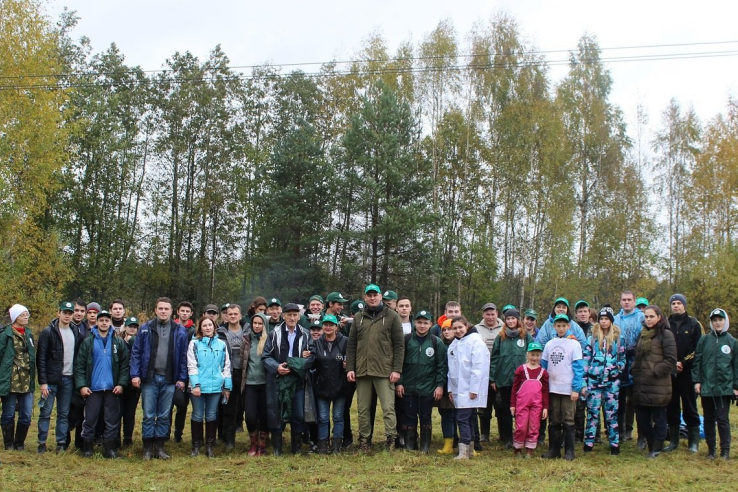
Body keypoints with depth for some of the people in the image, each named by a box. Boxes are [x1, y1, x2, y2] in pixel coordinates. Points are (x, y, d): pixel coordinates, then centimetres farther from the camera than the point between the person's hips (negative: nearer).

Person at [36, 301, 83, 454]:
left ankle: (61, 443, 14)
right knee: (46, 412, 0)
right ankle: (42, 444, 8)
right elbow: (41, 358, -7)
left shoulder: (76, 332, 8)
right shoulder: (48, 332, -5)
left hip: (68, 379, 4)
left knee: (64, 413, 8)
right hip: (51, 379, -4)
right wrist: (43, 381, -12)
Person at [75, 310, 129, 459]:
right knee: (90, 419, 3)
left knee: (112, 420, 4)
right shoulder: (88, 342, 3)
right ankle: (87, 449, 14)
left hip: (113, 388, 1)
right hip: (93, 388, -1)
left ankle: (109, 449, 12)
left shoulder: (119, 342, 5)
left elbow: (125, 364, 3)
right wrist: (81, 385, -9)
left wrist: (121, 383, -7)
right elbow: (79, 365, -1)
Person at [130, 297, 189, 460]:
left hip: (169, 379, 1)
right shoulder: (145, 328, 1)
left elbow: (183, 356, 3)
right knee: (148, 415, 2)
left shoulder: (180, 330, 3)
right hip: (149, 378, -1)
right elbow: (136, 352, 1)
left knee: (164, 416, 8)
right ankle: (148, 448, 10)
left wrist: (181, 378, -1)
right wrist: (135, 374, -7)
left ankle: (160, 447, 17)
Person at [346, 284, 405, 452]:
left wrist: (397, 369, -9)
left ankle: (390, 440, 1)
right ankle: (364, 440, 17)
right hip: (362, 370, 4)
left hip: (384, 370, -3)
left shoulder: (392, 316, 2)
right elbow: (351, 345, 11)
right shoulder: (358, 317, 12)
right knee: (363, 409, 9)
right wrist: (350, 368, 2)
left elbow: (399, 345, -2)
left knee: (388, 408, -5)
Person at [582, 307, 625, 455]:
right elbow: (586, 360, 4)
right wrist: (584, 381, -1)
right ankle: (588, 443, 6)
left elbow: (623, 358, 13)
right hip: (594, 380, 0)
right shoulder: (592, 338, 6)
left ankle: (615, 444, 7)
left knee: (612, 412, 3)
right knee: (592, 411, 1)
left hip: (612, 381, 0)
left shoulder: (618, 338, 7)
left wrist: (617, 367, -8)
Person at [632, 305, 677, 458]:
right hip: (641, 384, 7)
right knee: (641, 418, 9)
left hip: (658, 385, -7)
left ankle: (656, 448, 13)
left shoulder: (665, 334, -6)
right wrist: (633, 370, 11)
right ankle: (651, 444, 24)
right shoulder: (642, 334, 17)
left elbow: (671, 360, -11)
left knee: (658, 417, 3)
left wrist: (655, 372, -15)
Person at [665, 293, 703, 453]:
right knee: (671, 407, 7)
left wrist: (683, 363, -10)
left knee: (690, 407, 2)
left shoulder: (694, 324, 3)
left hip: (688, 372, -2)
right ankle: (673, 440, 15)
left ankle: (694, 441, 10)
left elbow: (698, 349, -2)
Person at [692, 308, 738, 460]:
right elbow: (697, 361, 5)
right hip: (706, 386, 2)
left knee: (723, 419, -4)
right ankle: (711, 448, 17)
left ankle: (725, 449, 6)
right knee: (708, 419, 8)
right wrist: (696, 381, -2)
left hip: (725, 387, -2)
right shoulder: (704, 340, 5)